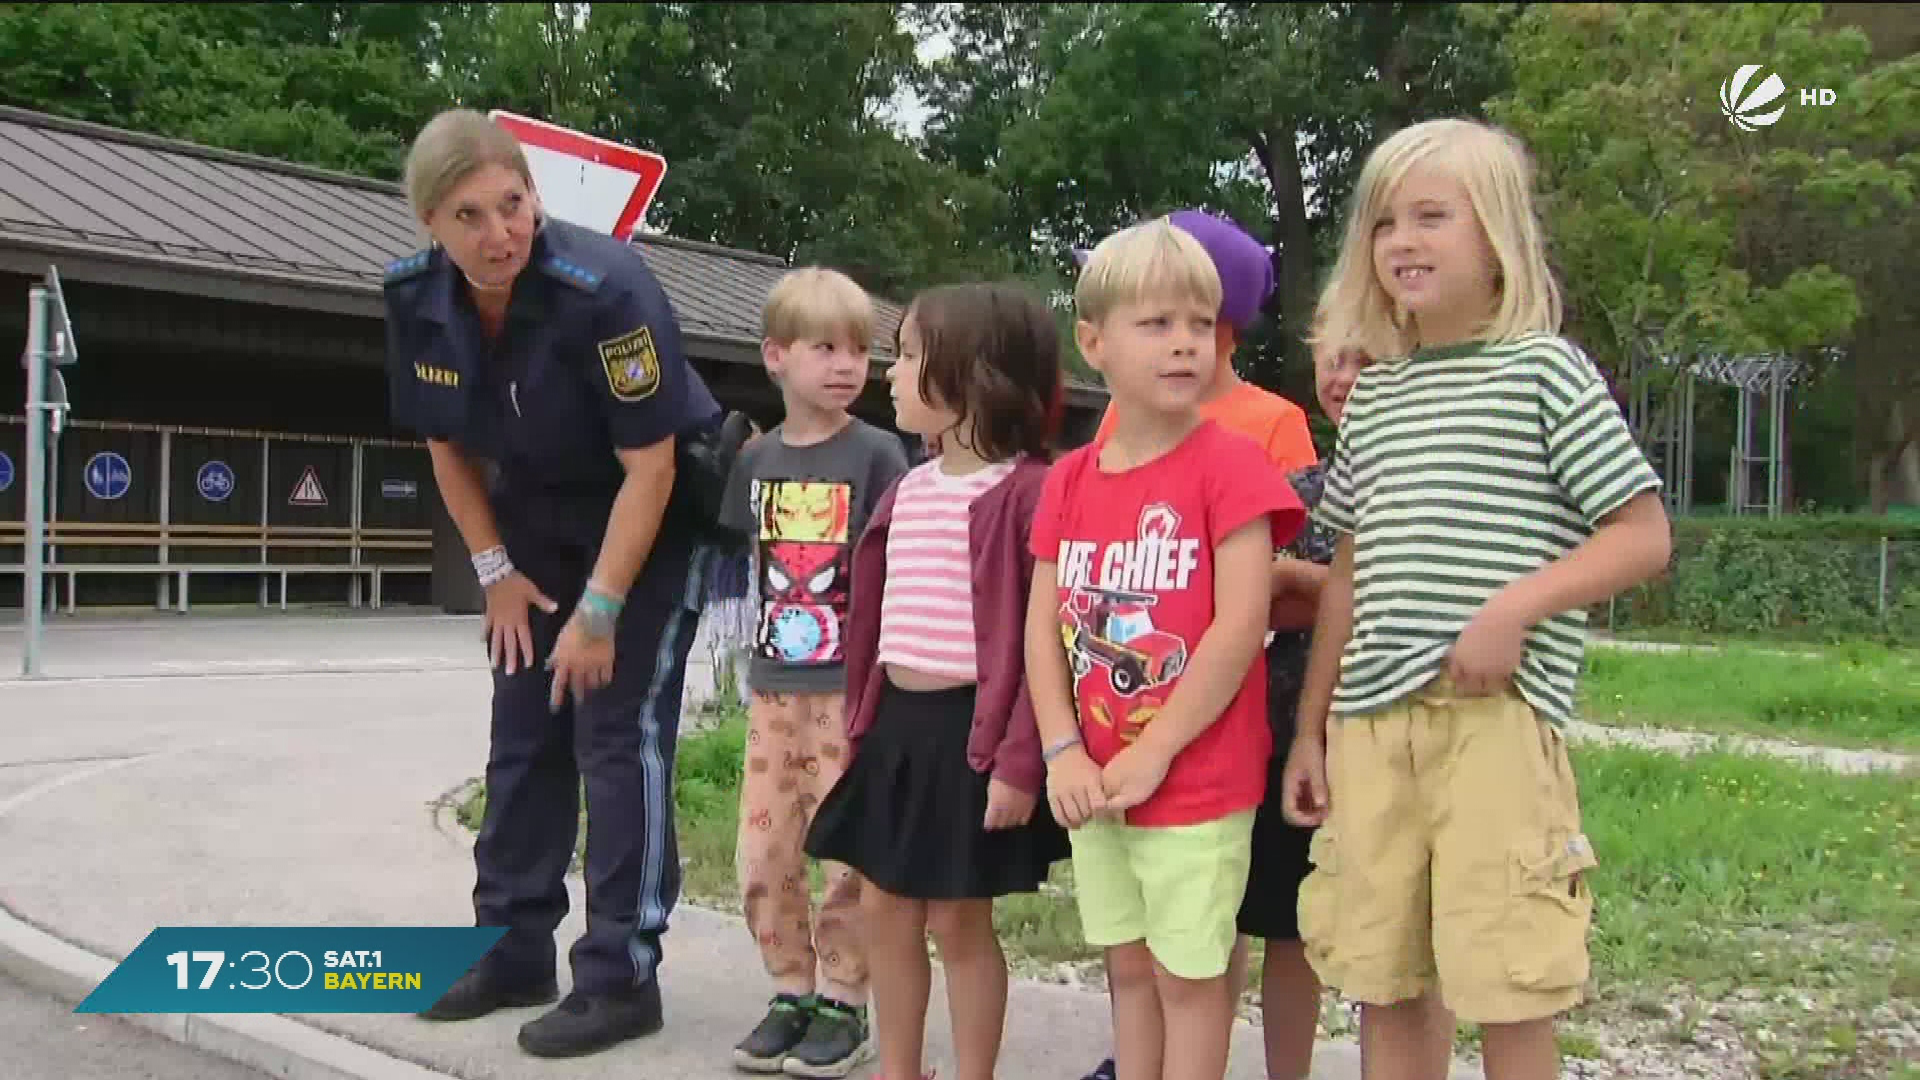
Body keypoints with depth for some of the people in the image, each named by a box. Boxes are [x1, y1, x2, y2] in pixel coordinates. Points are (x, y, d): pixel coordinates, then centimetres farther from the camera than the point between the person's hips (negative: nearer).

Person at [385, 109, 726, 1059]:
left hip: (654, 522, -6)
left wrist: (601, 609, -23)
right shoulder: (418, 301, -12)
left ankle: (622, 977, 1)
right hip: (536, 524, 6)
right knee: (522, 733, 10)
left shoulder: (605, 289, -30)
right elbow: (447, 443, 4)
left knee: (619, 733, -9)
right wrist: (496, 570, 2)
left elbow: (649, 464, -26)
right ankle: (515, 949, 24)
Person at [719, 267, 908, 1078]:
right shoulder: (757, 459, 6)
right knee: (763, 853, 8)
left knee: (846, 851, 1)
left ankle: (844, 1003, 17)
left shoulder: (877, 454, -8)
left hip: (852, 685, -5)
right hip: (774, 684, 5)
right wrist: (768, 639, 10)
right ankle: (792, 991, 25)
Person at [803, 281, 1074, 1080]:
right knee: (884, 909, 15)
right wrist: (860, 722, 14)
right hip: (898, 722, 8)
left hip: (972, 727, -8)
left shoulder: (1027, 491, -15)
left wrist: (1019, 761, -19)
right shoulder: (906, 491, 10)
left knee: (959, 920, 4)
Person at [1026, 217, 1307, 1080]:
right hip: (1095, 783, 5)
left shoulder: (1230, 464, -12)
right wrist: (1064, 751, -9)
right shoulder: (1069, 480, 5)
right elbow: (1043, 627, 4)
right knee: (1129, 967, 18)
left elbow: (1241, 626, -17)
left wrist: (1153, 752, -16)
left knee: (1189, 974, 6)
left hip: (1197, 781, -5)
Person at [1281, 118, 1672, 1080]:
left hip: (1497, 715, -5)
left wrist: (1515, 607, -18)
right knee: (1380, 982, 11)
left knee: (1507, 985, -2)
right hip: (1371, 720, 5)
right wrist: (1309, 729, 16)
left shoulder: (1544, 368, -1)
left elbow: (1643, 536, -4)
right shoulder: (1373, 395, 15)